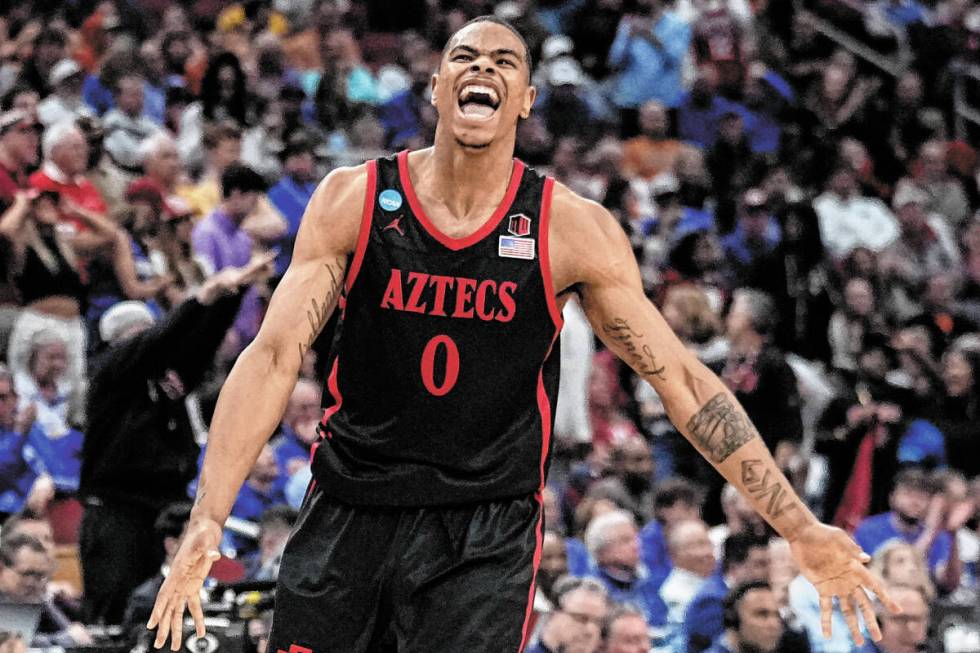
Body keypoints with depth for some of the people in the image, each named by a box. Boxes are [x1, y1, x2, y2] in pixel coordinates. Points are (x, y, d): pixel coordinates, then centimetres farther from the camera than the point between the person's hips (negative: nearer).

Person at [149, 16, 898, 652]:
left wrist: (802, 532, -4)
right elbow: (274, 355, -10)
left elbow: (680, 379, -2)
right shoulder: (353, 200, -4)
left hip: (486, 531, -1)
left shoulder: (572, 229, -6)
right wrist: (208, 521, -23)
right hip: (348, 508, 2)